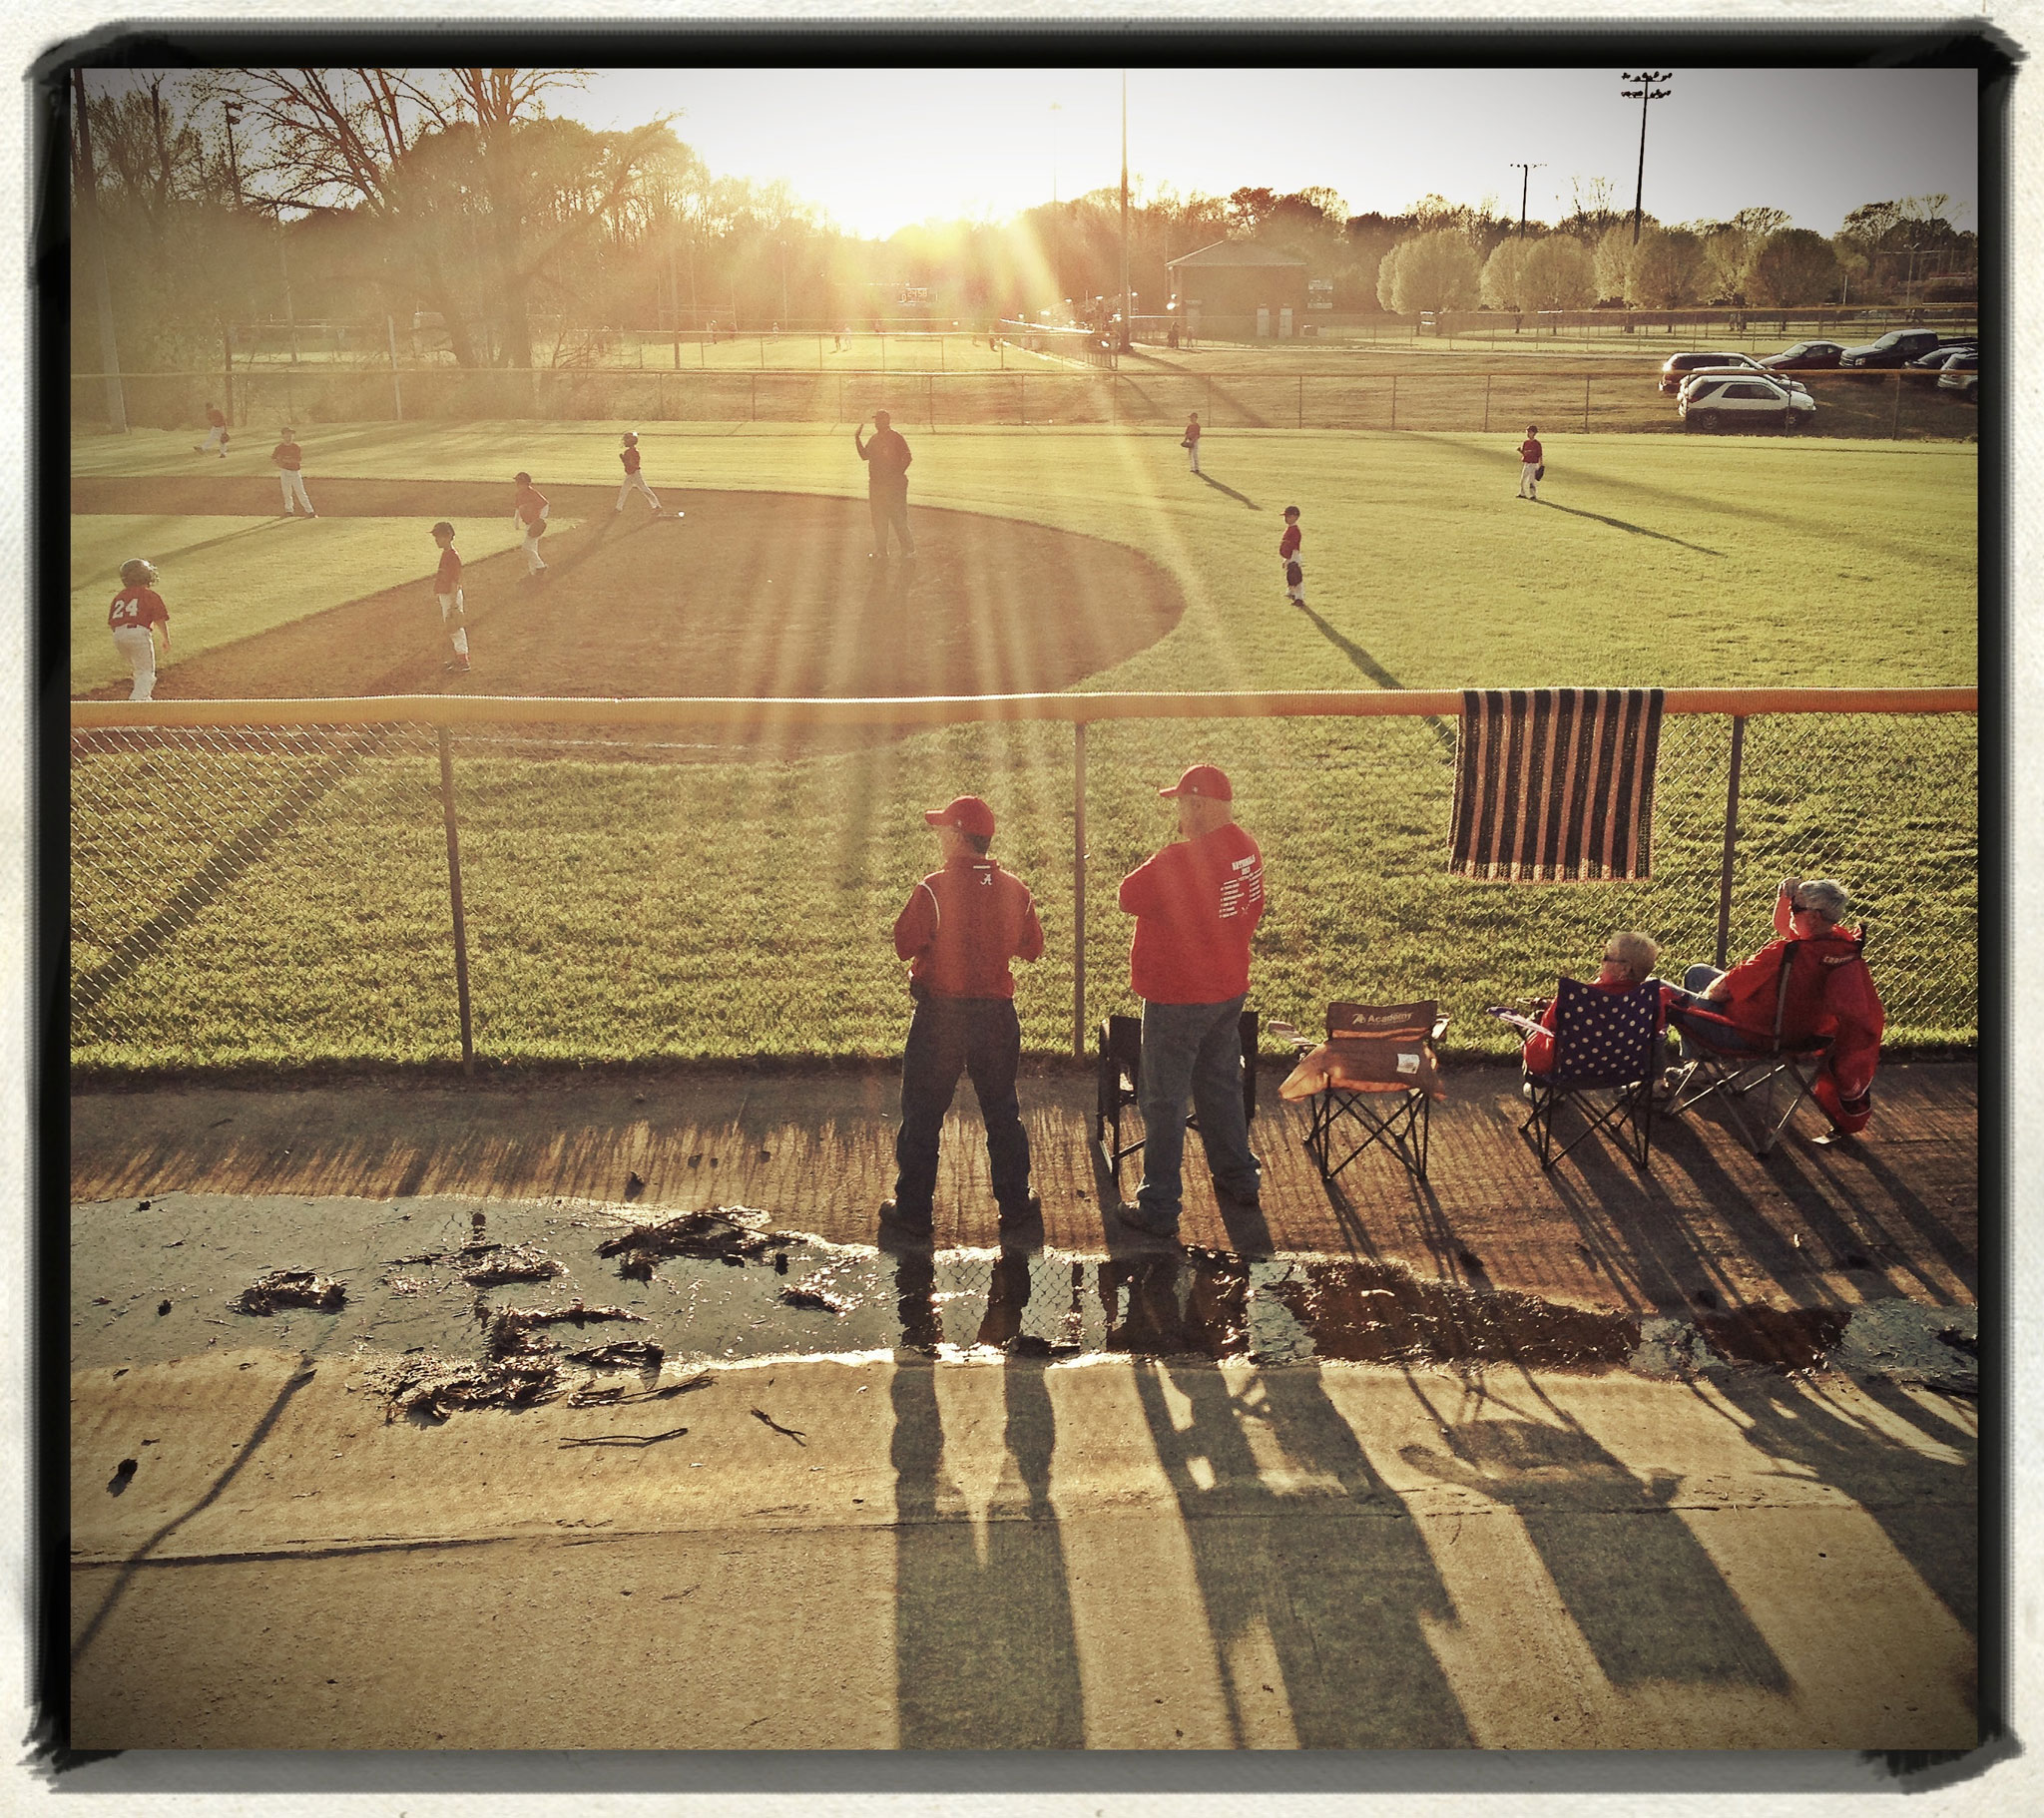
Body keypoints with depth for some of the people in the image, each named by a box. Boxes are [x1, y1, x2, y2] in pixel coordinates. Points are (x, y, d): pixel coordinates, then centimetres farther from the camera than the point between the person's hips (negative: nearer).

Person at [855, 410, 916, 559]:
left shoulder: (895, 437, -9)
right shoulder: (875, 438, 13)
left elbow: (907, 457, -11)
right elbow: (865, 455, 17)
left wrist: (898, 474, -12)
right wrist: (857, 439, 10)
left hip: (894, 484, -8)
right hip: (876, 483, 8)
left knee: (897, 516, -4)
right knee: (878, 518, 11)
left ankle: (908, 549, 6)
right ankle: (880, 551, 19)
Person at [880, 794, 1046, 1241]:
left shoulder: (932, 890, -16)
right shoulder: (1015, 890, -2)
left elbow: (905, 945, -13)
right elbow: (1032, 947, 8)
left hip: (939, 1012, -4)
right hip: (996, 1012, 4)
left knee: (922, 1112, 8)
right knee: (1002, 1110, 17)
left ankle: (912, 1209, 13)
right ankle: (1014, 1203, 23)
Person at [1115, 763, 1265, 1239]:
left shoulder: (1181, 860, -27)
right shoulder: (1246, 849, 0)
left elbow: (1129, 898, -16)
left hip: (1178, 998, -8)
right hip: (1230, 989, 8)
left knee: (1164, 1101, 1)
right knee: (1220, 1085, 24)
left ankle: (1158, 1209, 6)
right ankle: (1239, 1179, 35)